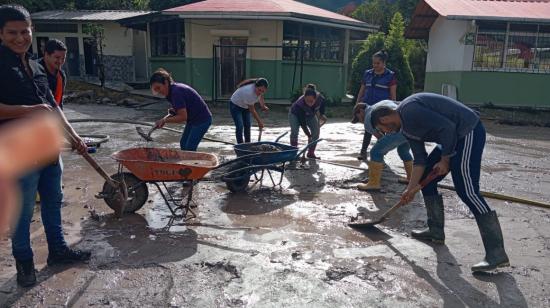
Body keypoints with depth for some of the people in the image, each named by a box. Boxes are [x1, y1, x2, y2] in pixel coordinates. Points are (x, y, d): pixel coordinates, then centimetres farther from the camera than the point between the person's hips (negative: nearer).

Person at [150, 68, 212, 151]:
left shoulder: (176, 92, -26)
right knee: (183, 144, 14)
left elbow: (183, 117, -27)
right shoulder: (171, 91, 3)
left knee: (189, 148, -9)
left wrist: (164, 120, -20)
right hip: (192, 119, 10)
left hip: (202, 119, -10)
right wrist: (172, 112, -5)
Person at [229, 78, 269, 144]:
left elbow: (261, 95, 7)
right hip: (235, 105, -7)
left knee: (247, 125, 8)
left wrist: (263, 106, -8)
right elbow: (252, 110, -29)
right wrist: (259, 122, -22)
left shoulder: (259, 88, -20)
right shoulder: (249, 92, -41)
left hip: (245, 106, 7)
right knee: (240, 126, -16)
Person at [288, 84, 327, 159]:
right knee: (294, 131, -24)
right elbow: (302, 123, -37)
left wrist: (322, 114, -13)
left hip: (310, 115, 4)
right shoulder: (299, 104, -43)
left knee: (316, 130, -9)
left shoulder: (320, 98, -33)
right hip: (295, 115, -4)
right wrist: (309, 135, -37)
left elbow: (322, 103, -4)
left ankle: (311, 153, 2)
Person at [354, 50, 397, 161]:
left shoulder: (390, 76, -1)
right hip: (368, 106, 2)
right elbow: (361, 91, 13)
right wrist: (357, 105, 9)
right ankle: (363, 151, 9)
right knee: (368, 129, 3)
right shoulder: (367, 74, 8)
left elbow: (393, 95, -2)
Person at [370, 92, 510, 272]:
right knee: (425, 178, 14)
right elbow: (420, 159, 11)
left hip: (468, 131, -11)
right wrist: (411, 188, 8)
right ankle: (436, 231, 23)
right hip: (455, 137, 11)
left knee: (467, 191, -16)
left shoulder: (409, 110, -18)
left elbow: (447, 127, -22)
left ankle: (497, 254, -14)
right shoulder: (405, 128, 13)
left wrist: (444, 160, -11)